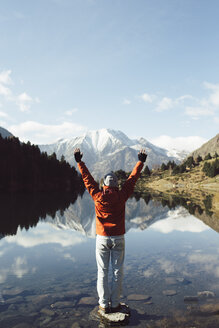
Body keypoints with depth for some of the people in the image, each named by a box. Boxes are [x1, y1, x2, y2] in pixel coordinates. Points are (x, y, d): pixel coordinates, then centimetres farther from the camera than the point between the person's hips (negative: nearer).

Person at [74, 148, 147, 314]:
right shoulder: (121, 196, -8)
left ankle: (104, 304, 15)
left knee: (102, 271, 9)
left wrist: (79, 161, 11)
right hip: (118, 238, 0)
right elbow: (132, 178, 0)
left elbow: (87, 178, 1)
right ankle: (115, 304, 17)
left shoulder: (98, 195, -8)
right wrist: (141, 162, 10)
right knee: (118, 271, 10)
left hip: (102, 238, 0)